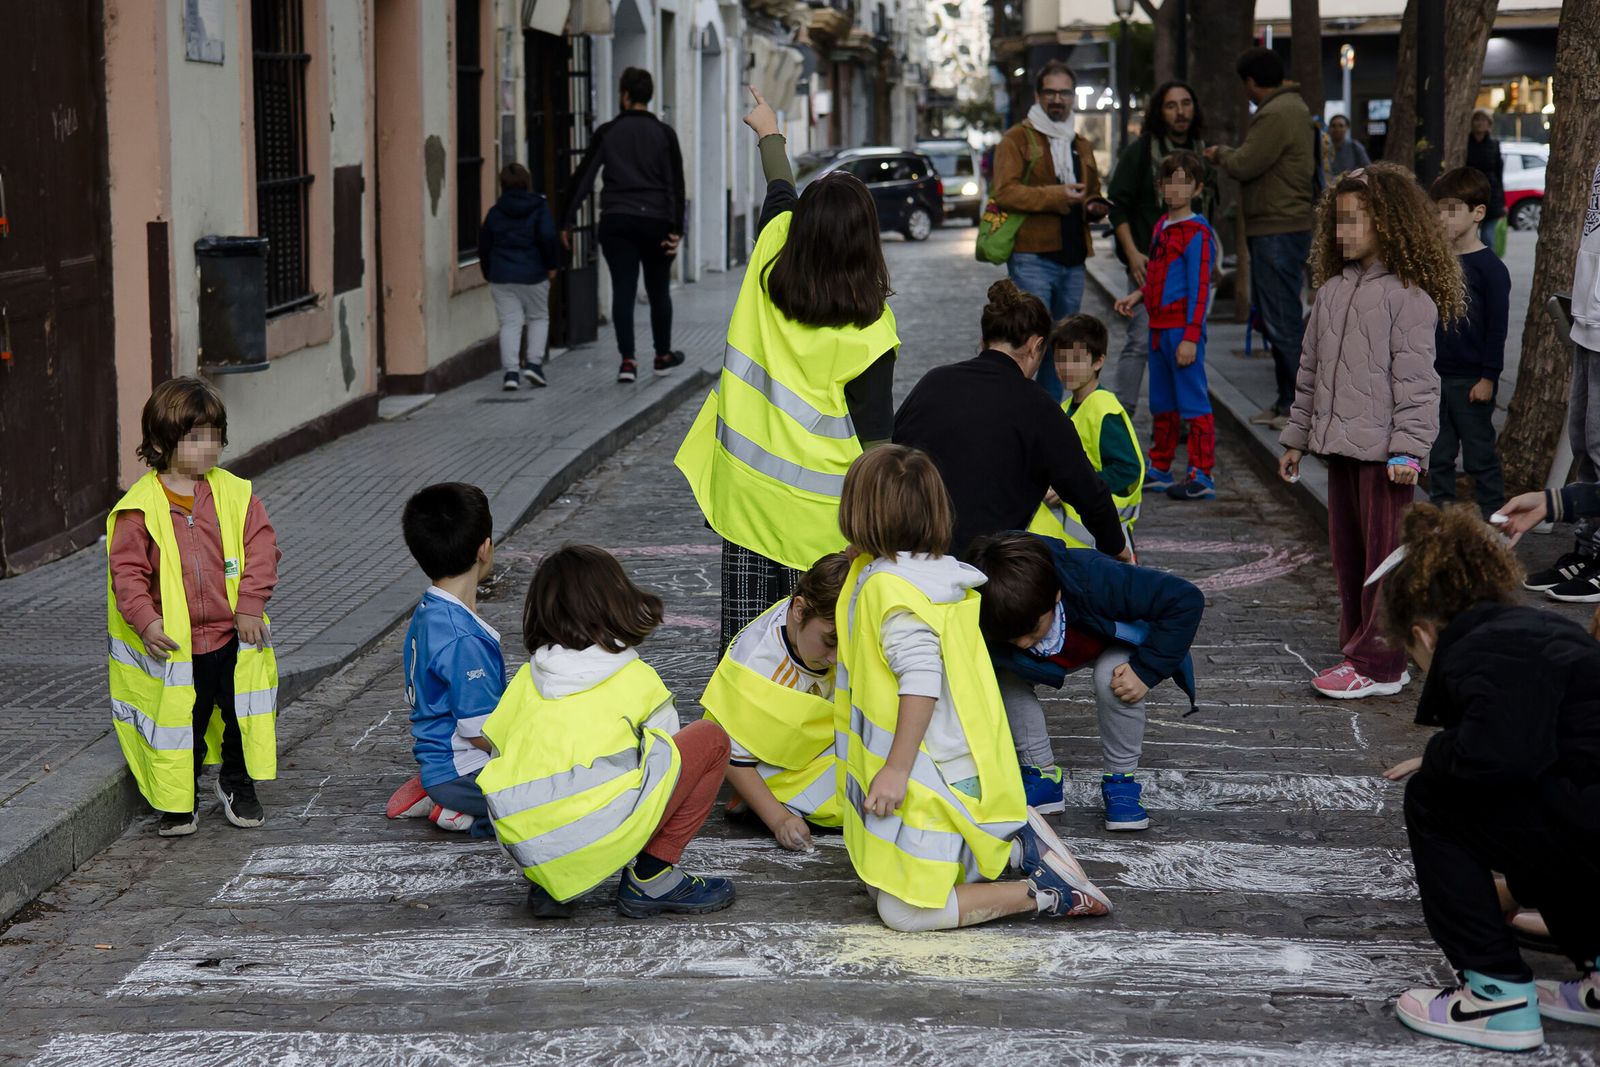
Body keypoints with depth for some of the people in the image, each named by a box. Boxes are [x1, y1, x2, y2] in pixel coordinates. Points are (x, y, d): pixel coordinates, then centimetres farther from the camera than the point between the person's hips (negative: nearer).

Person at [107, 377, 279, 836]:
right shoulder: (139, 507, -7)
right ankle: (179, 803, 22)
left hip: (234, 637, 2)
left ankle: (238, 785, 34)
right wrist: (145, 620, -19)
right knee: (180, 723, 6)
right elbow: (127, 570, -8)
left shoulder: (235, 494, -1)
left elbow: (261, 548, -2)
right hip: (174, 645, -2)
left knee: (242, 713, 12)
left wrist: (251, 604, -10)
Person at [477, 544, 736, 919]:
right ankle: (650, 879, 7)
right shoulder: (638, 678, 10)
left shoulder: (527, 678, 18)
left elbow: (496, 749, 19)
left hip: (521, 845, 5)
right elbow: (665, 747, 20)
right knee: (710, 738, 12)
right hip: (597, 839, -5)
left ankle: (547, 884, 15)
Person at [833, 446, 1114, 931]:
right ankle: (1018, 842, 9)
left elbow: (921, 681, -27)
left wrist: (898, 768, -23)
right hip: (962, 763, 9)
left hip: (929, 776, -9)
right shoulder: (941, 573, 7)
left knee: (906, 911, -6)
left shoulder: (889, 587, -20)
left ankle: (1045, 894, -6)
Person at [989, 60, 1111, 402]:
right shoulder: (1017, 139, -1)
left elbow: (1092, 194, 33)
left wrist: (1095, 207, 9)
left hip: (1073, 259, 7)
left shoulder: (1082, 145, 21)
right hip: (1032, 257, -7)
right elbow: (1004, 192, -14)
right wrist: (1056, 195, -21)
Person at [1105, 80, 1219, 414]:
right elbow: (1118, 205, -5)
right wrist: (1133, 254, -14)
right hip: (1150, 263, -5)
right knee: (1141, 342, -12)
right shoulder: (1141, 150, -3)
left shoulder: (1202, 152, 13)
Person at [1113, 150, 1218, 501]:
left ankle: (1202, 476, -3)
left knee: (1194, 403, -6)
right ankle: (1159, 469, 28)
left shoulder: (1197, 233, -13)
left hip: (1183, 328, -9)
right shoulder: (1162, 226, 13)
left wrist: (1191, 337, -20)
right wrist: (1139, 295, 10)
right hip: (1159, 326, 9)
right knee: (1162, 403, 17)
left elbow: (1199, 288, -16)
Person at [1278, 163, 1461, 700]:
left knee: (1384, 554, -3)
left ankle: (1379, 665, 0)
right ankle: (1358, 649, 23)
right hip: (1340, 445, 8)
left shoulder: (1408, 296, -10)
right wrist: (1296, 438, 19)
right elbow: (1310, 370, 18)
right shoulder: (1332, 292, 12)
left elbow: (1416, 379, -13)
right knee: (1347, 551, 13)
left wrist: (1408, 449, -18)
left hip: (1384, 451, -8)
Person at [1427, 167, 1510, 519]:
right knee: (1438, 457, 12)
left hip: (1471, 381, -6)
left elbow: (1497, 327, -11)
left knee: (1480, 457, 2)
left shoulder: (1490, 267, -11)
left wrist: (1488, 377, -13)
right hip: (1433, 377, 6)